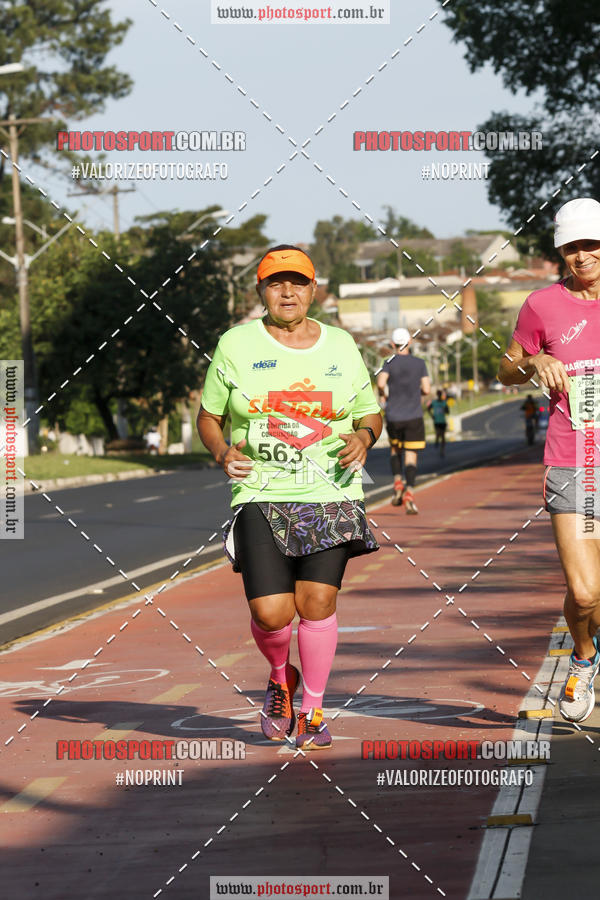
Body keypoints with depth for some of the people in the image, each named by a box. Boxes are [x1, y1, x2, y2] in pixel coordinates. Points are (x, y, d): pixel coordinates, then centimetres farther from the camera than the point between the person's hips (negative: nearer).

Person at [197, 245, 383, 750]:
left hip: (330, 495, 1)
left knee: (318, 600, -13)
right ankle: (281, 678, 24)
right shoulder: (237, 345, 3)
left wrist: (363, 437, -6)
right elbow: (209, 416, 11)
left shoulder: (340, 347, 9)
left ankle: (313, 712, 6)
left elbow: (371, 414, 17)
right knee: (270, 613, -11)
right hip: (262, 497, -1)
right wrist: (222, 453, -10)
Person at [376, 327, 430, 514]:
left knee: (395, 449, 24)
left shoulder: (390, 363, -1)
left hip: (393, 416, 1)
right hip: (414, 416, 0)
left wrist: (382, 393, 3)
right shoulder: (420, 363, 2)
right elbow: (426, 389, -3)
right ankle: (409, 492, -22)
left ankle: (397, 481, 2)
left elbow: (381, 382, -18)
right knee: (411, 456, -3)